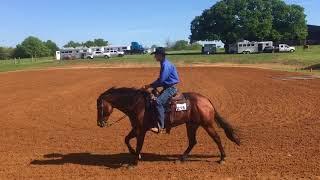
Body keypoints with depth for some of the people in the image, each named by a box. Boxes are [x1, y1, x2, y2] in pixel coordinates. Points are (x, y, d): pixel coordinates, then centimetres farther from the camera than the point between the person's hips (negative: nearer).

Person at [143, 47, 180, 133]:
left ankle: (160, 126, -26)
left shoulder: (166, 65, -18)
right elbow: (161, 79, 16)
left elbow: (161, 81, -22)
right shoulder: (164, 64, 14)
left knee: (158, 102, -26)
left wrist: (150, 86, -11)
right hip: (167, 87, 11)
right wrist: (151, 85, 5)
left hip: (171, 88, -11)